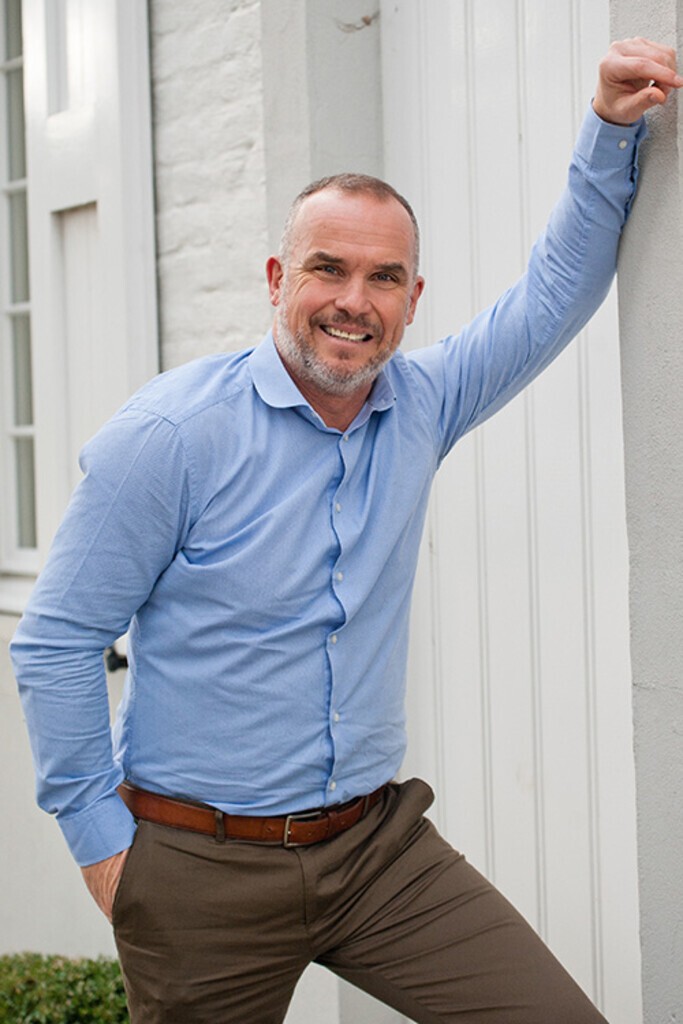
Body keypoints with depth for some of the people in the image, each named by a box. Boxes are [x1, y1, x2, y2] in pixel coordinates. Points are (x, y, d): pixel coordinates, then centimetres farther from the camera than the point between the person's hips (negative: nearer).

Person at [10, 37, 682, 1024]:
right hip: (202, 868, -4)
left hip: (379, 843, 4)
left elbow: (557, 287, 12)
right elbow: (55, 643, -9)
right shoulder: (172, 433, -13)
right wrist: (102, 842, -9)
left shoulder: (418, 408, 2)